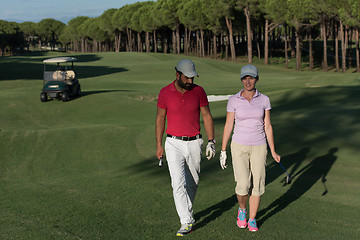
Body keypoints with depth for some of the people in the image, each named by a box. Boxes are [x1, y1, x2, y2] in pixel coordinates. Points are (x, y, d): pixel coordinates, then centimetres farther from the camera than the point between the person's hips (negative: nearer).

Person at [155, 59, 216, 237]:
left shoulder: (198, 91, -2)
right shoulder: (165, 93, -6)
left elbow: (207, 117, 4)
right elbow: (160, 119, 3)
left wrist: (211, 141, -2)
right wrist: (159, 145, 2)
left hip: (194, 143, 2)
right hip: (174, 144, -2)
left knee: (192, 182, 13)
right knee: (178, 183, -12)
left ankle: (188, 212, 35)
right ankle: (187, 222, -9)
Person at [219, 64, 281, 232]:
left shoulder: (264, 100, -1)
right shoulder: (233, 100, -5)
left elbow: (267, 126, 3)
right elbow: (228, 126, -1)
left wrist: (273, 151, 1)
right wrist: (223, 151, -1)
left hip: (259, 147, 2)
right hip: (239, 147, -2)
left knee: (257, 186, 4)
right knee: (243, 186, -13)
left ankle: (252, 220, 22)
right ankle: (242, 209, 19)